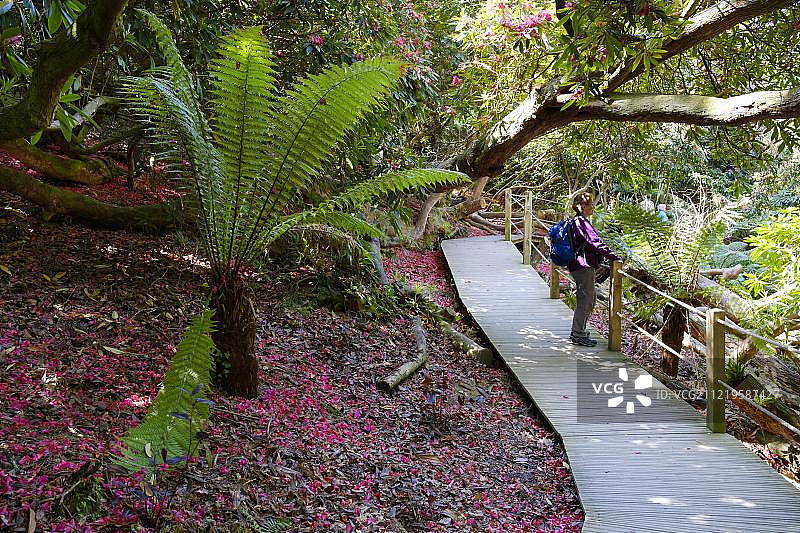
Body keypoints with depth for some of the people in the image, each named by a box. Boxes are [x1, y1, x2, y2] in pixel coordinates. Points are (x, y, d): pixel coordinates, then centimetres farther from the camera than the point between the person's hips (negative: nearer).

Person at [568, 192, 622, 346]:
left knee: (588, 301, 17)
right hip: (584, 266, -11)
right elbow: (595, 242, -22)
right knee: (585, 301, -5)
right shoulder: (581, 222, -16)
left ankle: (578, 332, 24)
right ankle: (578, 335, 1)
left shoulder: (577, 221, 17)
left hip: (583, 266, 11)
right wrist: (614, 257, -19)